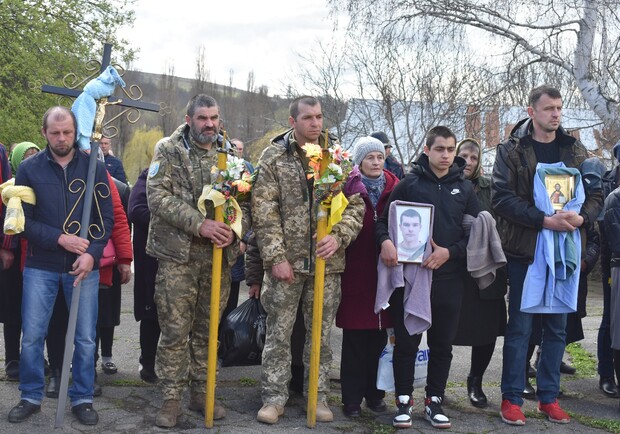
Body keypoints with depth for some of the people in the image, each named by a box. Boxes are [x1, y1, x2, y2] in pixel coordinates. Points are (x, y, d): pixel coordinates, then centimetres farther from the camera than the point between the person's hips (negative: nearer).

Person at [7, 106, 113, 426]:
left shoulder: (94, 167, 0)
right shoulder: (29, 168, -1)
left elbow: (106, 217, -1)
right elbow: (22, 219, -3)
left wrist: (92, 253, -15)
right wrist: (60, 238, -15)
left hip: (83, 266, 0)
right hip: (40, 266, 0)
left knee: (85, 338, 5)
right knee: (31, 336, 4)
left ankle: (82, 399, 20)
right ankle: (31, 396, 21)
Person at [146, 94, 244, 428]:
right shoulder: (168, 150, -1)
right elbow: (158, 197, -12)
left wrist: (234, 229, -13)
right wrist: (200, 224, -21)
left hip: (219, 256, 3)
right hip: (178, 253, -3)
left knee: (209, 329, 11)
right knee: (175, 330, -1)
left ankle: (201, 393, 24)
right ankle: (171, 399, 10)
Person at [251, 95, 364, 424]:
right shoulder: (273, 156, -2)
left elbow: (355, 204, 3)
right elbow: (264, 212, -6)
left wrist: (339, 237, -15)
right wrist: (276, 257, -11)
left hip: (327, 262, 2)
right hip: (286, 261, -2)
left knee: (321, 333, 11)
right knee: (278, 333, 5)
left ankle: (318, 395, 24)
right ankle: (274, 397, 17)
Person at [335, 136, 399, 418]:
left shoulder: (394, 188, 7)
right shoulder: (349, 188, -2)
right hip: (355, 271, -3)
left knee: (379, 338, 10)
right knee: (354, 340, 2)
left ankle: (375, 393, 22)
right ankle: (352, 398, 11)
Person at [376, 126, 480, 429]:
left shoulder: (465, 189, 9)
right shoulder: (409, 184, 3)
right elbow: (385, 220, 3)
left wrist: (449, 252, -10)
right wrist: (385, 241, -19)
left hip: (448, 277, 2)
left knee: (442, 343, 8)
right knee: (406, 341, 2)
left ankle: (434, 401, 21)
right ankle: (404, 401, 14)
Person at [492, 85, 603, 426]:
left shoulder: (575, 151, 8)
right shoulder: (511, 150, -3)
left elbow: (595, 194, 7)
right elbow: (502, 198, -13)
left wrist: (581, 217, -15)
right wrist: (545, 220, -22)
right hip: (523, 249, -4)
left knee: (556, 327, 10)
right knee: (520, 326, 2)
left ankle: (548, 397, 21)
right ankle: (511, 398, 12)